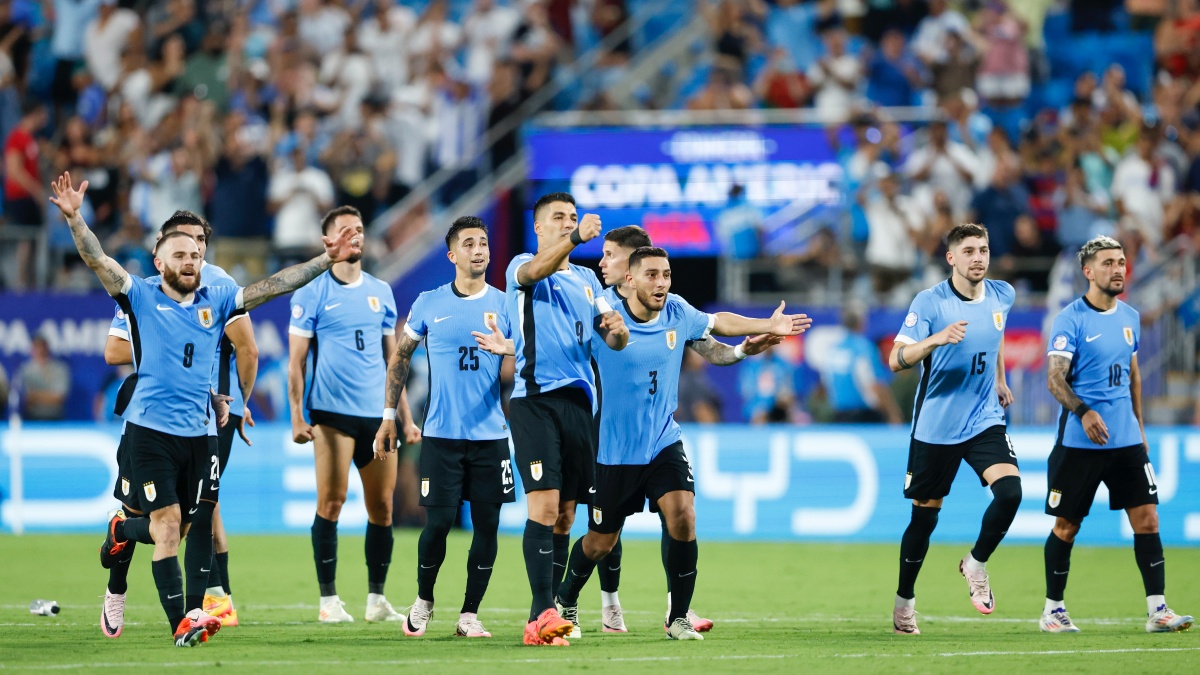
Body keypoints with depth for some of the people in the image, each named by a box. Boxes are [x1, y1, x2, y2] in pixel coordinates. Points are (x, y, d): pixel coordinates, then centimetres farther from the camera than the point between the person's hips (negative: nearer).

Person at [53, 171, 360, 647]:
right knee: (168, 524, -8)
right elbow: (98, 261, -12)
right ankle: (181, 624, -6)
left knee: (200, 522, 2)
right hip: (151, 429, -4)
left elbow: (271, 286, 9)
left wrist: (327, 260, 3)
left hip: (199, 430, 4)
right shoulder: (142, 298, -1)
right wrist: (74, 218, -28)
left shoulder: (215, 301, 10)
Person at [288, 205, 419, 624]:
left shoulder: (381, 292, 14)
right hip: (332, 413, -4)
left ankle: (376, 599, 12)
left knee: (382, 507, 3)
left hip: (378, 414, 4)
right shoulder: (313, 293, 1)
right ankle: (328, 600, 0)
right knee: (331, 503, -6)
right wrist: (297, 418, -8)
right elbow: (296, 361, -1)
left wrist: (406, 417, 15)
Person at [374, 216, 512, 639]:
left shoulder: (504, 306, 4)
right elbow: (400, 358, 14)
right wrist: (389, 416, 10)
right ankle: (423, 601, 18)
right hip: (441, 434, -1)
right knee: (439, 522, -5)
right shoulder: (429, 304, 4)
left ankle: (469, 616, 8)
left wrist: (503, 347, -17)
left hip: (490, 434, 1)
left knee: (486, 526, -1)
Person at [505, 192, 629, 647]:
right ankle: (543, 614, -22)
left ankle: (540, 618, 11)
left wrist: (617, 330, -10)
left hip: (578, 400, 6)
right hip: (535, 399, -6)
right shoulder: (521, 268, 2)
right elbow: (537, 269, -24)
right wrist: (575, 238, -42)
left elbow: (613, 340, 15)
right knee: (544, 505, -17)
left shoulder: (587, 279, 19)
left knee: (564, 516, 5)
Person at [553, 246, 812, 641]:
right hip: (616, 451, -3)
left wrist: (768, 326, 19)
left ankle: (679, 619, -7)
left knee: (682, 518, -19)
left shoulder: (677, 313, -3)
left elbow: (717, 323, 18)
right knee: (600, 543, 8)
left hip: (664, 443, 3)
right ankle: (565, 601, 38)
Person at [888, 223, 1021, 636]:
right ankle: (904, 604, 24)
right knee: (924, 516, 5)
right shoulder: (930, 303, -14)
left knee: (1009, 491, -20)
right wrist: (936, 339, -38)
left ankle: (976, 564, 5)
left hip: (984, 422, 3)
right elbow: (896, 360, -23)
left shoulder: (1002, 296, 1)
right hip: (935, 427, -3)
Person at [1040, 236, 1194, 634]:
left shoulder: (1130, 318, 11)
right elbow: (1055, 379, -14)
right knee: (1066, 525, 3)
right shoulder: (1070, 320, -8)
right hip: (1079, 442, -5)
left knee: (1146, 518, -4)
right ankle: (1053, 609, 16)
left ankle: (1157, 609, -4)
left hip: (1126, 440, 5)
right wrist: (1084, 411, -29)